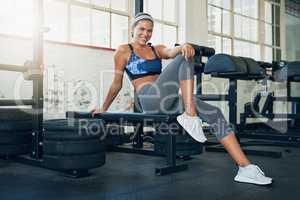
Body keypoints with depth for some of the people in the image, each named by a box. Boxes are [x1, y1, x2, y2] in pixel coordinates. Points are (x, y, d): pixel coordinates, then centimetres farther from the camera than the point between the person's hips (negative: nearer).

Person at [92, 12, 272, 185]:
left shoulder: (157, 49, 22)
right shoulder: (124, 51, 9)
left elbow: (171, 52, -2)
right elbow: (117, 83, 13)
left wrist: (183, 46, -26)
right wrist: (104, 108, 16)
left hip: (167, 100, 6)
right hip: (150, 99, -6)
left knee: (215, 114, -12)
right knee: (185, 60, -23)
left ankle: (245, 168, -14)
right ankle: (190, 116, -35)